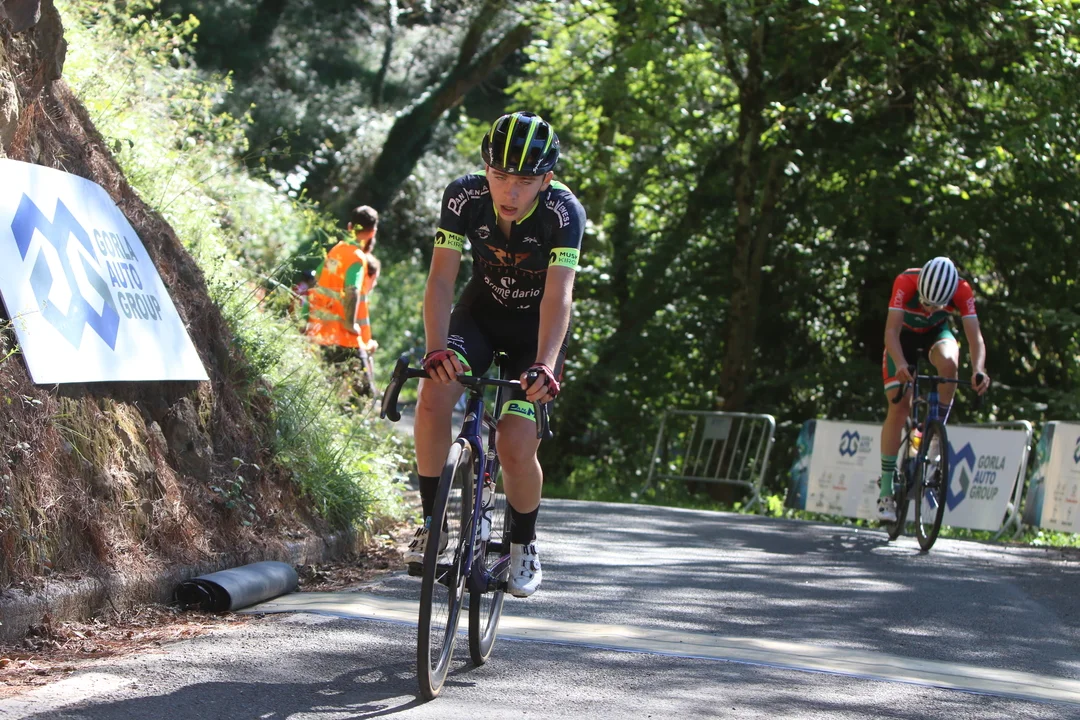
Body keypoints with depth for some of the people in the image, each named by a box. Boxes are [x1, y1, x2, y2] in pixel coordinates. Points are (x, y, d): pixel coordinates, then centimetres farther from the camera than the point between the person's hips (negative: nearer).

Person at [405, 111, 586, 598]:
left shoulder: (564, 212, -29)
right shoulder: (464, 196, -23)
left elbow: (557, 297, -36)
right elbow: (441, 280, -25)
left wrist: (545, 366, -51)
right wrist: (436, 350, -40)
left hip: (537, 326, -2)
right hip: (482, 309, 2)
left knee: (515, 446, -16)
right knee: (433, 395, -26)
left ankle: (524, 544, 12)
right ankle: (432, 521, -8)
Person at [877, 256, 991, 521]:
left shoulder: (962, 290, -31)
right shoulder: (906, 282, -36)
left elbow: (974, 336, -35)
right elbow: (891, 331, -41)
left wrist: (978, 370, -54)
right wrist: (900, 365, -59)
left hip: (936, 332, 1)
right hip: (904, 335, -1)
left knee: (948, 361, -35)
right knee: (899, 406, -14)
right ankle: (886, 489, -7)